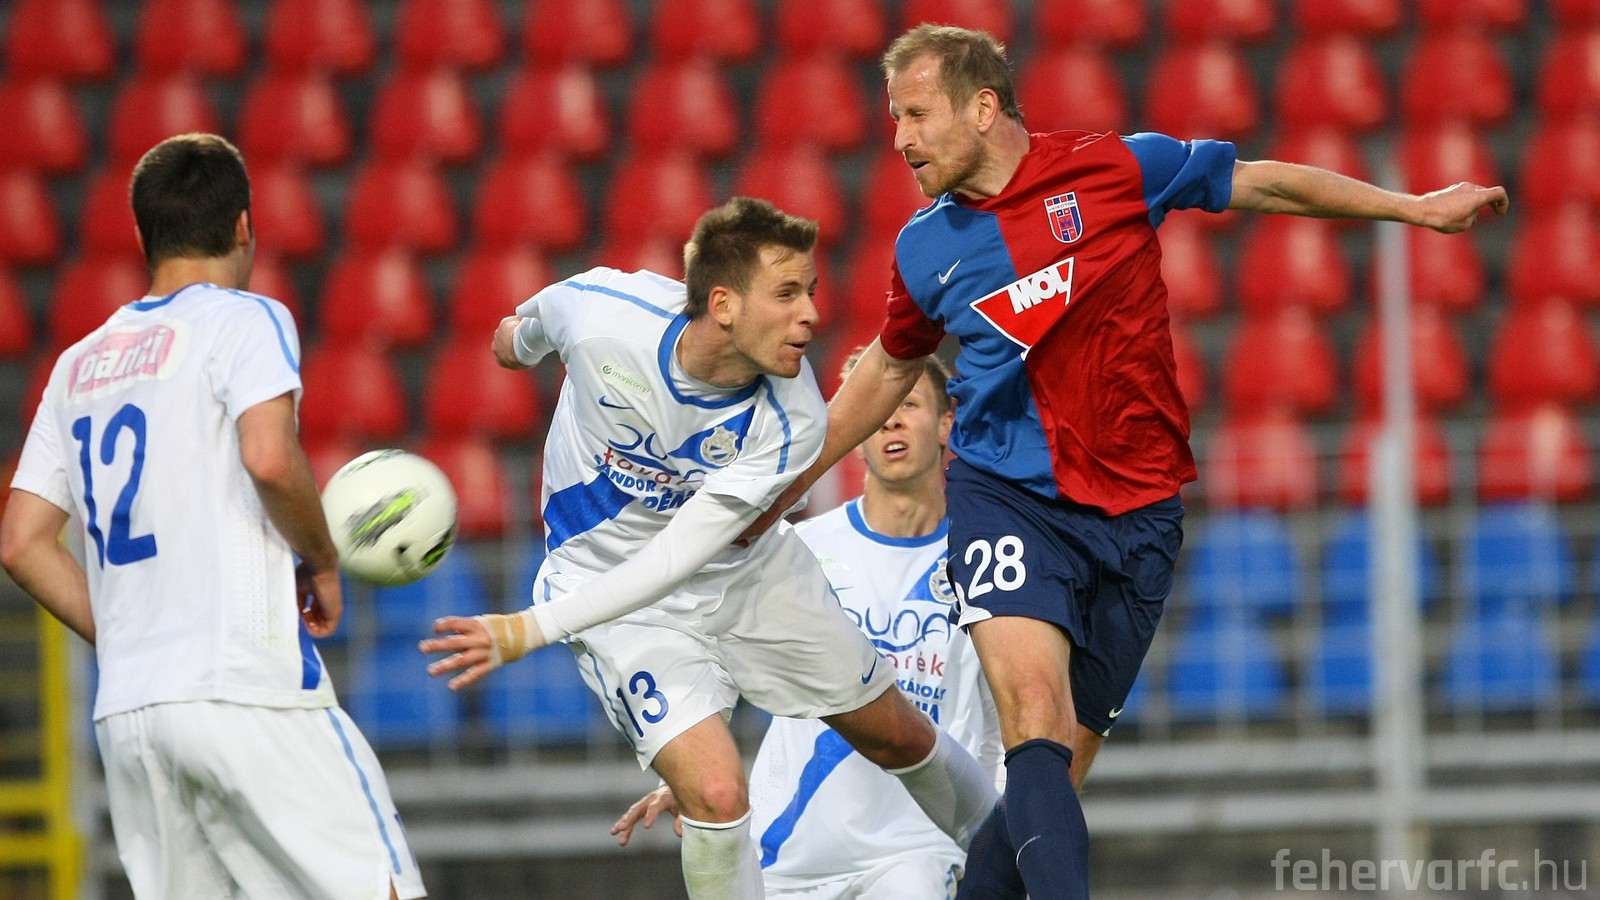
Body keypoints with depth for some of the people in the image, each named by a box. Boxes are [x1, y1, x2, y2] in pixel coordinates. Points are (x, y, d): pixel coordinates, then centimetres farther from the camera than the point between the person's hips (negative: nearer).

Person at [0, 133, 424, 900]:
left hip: (123, 712, 7)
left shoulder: (79, 364, 20)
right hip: (240, 689, -7)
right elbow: (269, 456, -17)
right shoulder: (242, 319, 1)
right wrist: (322, 564, 0)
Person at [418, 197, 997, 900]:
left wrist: (532, 630, -41)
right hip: (610, 579, -2)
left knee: (896, 734, 16)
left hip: (745, 571, 2)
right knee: (717, 794, -23)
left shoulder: (789, 421, -29)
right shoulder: (601, 311, -30)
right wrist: (521, 335, 21)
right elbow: (529, 326, -3)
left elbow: (678, 556, -33)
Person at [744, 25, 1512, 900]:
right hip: (1007, 496, 0)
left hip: (1135, 514, 0)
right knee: (1036, 712, -25)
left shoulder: (1116, 169, -3)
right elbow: (887, 369, 24)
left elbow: (1263, 184, 10)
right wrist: (789, 482, 28)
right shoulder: (925, 248, 5)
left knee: (1053, 774, 1)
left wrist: (1417, 207, 12)